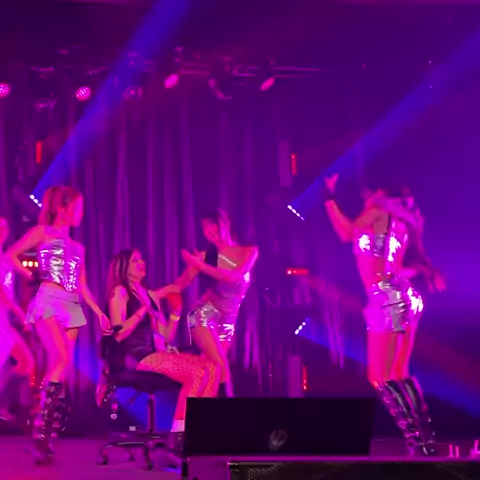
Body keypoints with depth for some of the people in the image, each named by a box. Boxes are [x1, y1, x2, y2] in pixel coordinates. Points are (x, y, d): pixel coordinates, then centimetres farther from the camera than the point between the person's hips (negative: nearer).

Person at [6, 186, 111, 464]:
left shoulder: (78, 247, 22)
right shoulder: (42, 232, 6)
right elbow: (11, 255, 1)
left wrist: (100, 313, 14)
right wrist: (30, 275, -1)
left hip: (72, 307, 6)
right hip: (49, 302, -6)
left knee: (61, 366, -2)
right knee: (62, 360, -24)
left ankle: (50, 434, -1)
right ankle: (41, 426, -21)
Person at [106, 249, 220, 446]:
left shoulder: (151, 295, 23)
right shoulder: (119, 292, 1)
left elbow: (166, 338, 20)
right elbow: (118, 334, -12)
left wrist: (175, 313, 8)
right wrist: (144, 309, -14)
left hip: (155, 354, 8)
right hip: (133, 357, -8)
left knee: (212, 368, -11)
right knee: (197, 373, -25)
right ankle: (179, 433, -24)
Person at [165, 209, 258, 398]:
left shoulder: (249, 251, -1)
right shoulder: (207, 256, -4)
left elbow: (234, 277, -18)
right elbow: (179, 285, -4)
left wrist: (200, 265, -20)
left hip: (227, 320, 3)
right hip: (203, 315, -3)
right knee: (221, 366, -16)